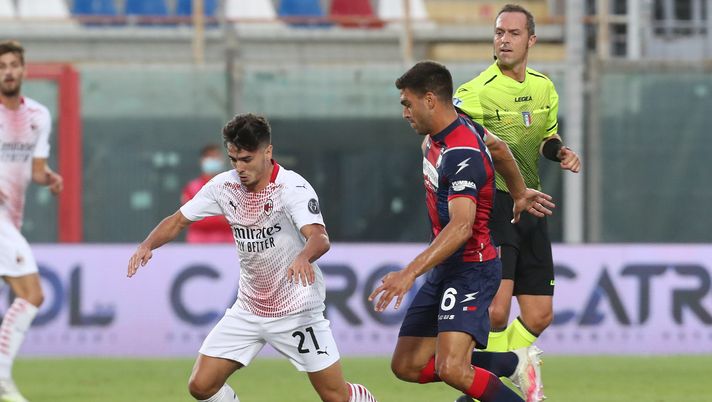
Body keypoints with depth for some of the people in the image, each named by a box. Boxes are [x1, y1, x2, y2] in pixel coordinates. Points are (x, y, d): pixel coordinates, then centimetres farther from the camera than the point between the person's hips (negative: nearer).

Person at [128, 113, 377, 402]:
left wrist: (303, 257, -58)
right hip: (248, 310, 5)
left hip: (296, 310, -5)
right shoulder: (224, 186, -3)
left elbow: (319, 237, -35)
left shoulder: (292, 187, -20)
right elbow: (178, 221, 5)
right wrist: (147, 245, -14)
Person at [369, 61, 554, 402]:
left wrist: (410, 272, -41)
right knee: (407, 366, 7)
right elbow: (498, 148, 25)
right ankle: (513, 363, 19)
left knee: (452, 369, -25)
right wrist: (520, 194, 42)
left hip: (470, 270, -10)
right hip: (445, 270, 10)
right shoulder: (447, 129, 5)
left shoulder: (461, 155, -24)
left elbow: (461, 227, -35)